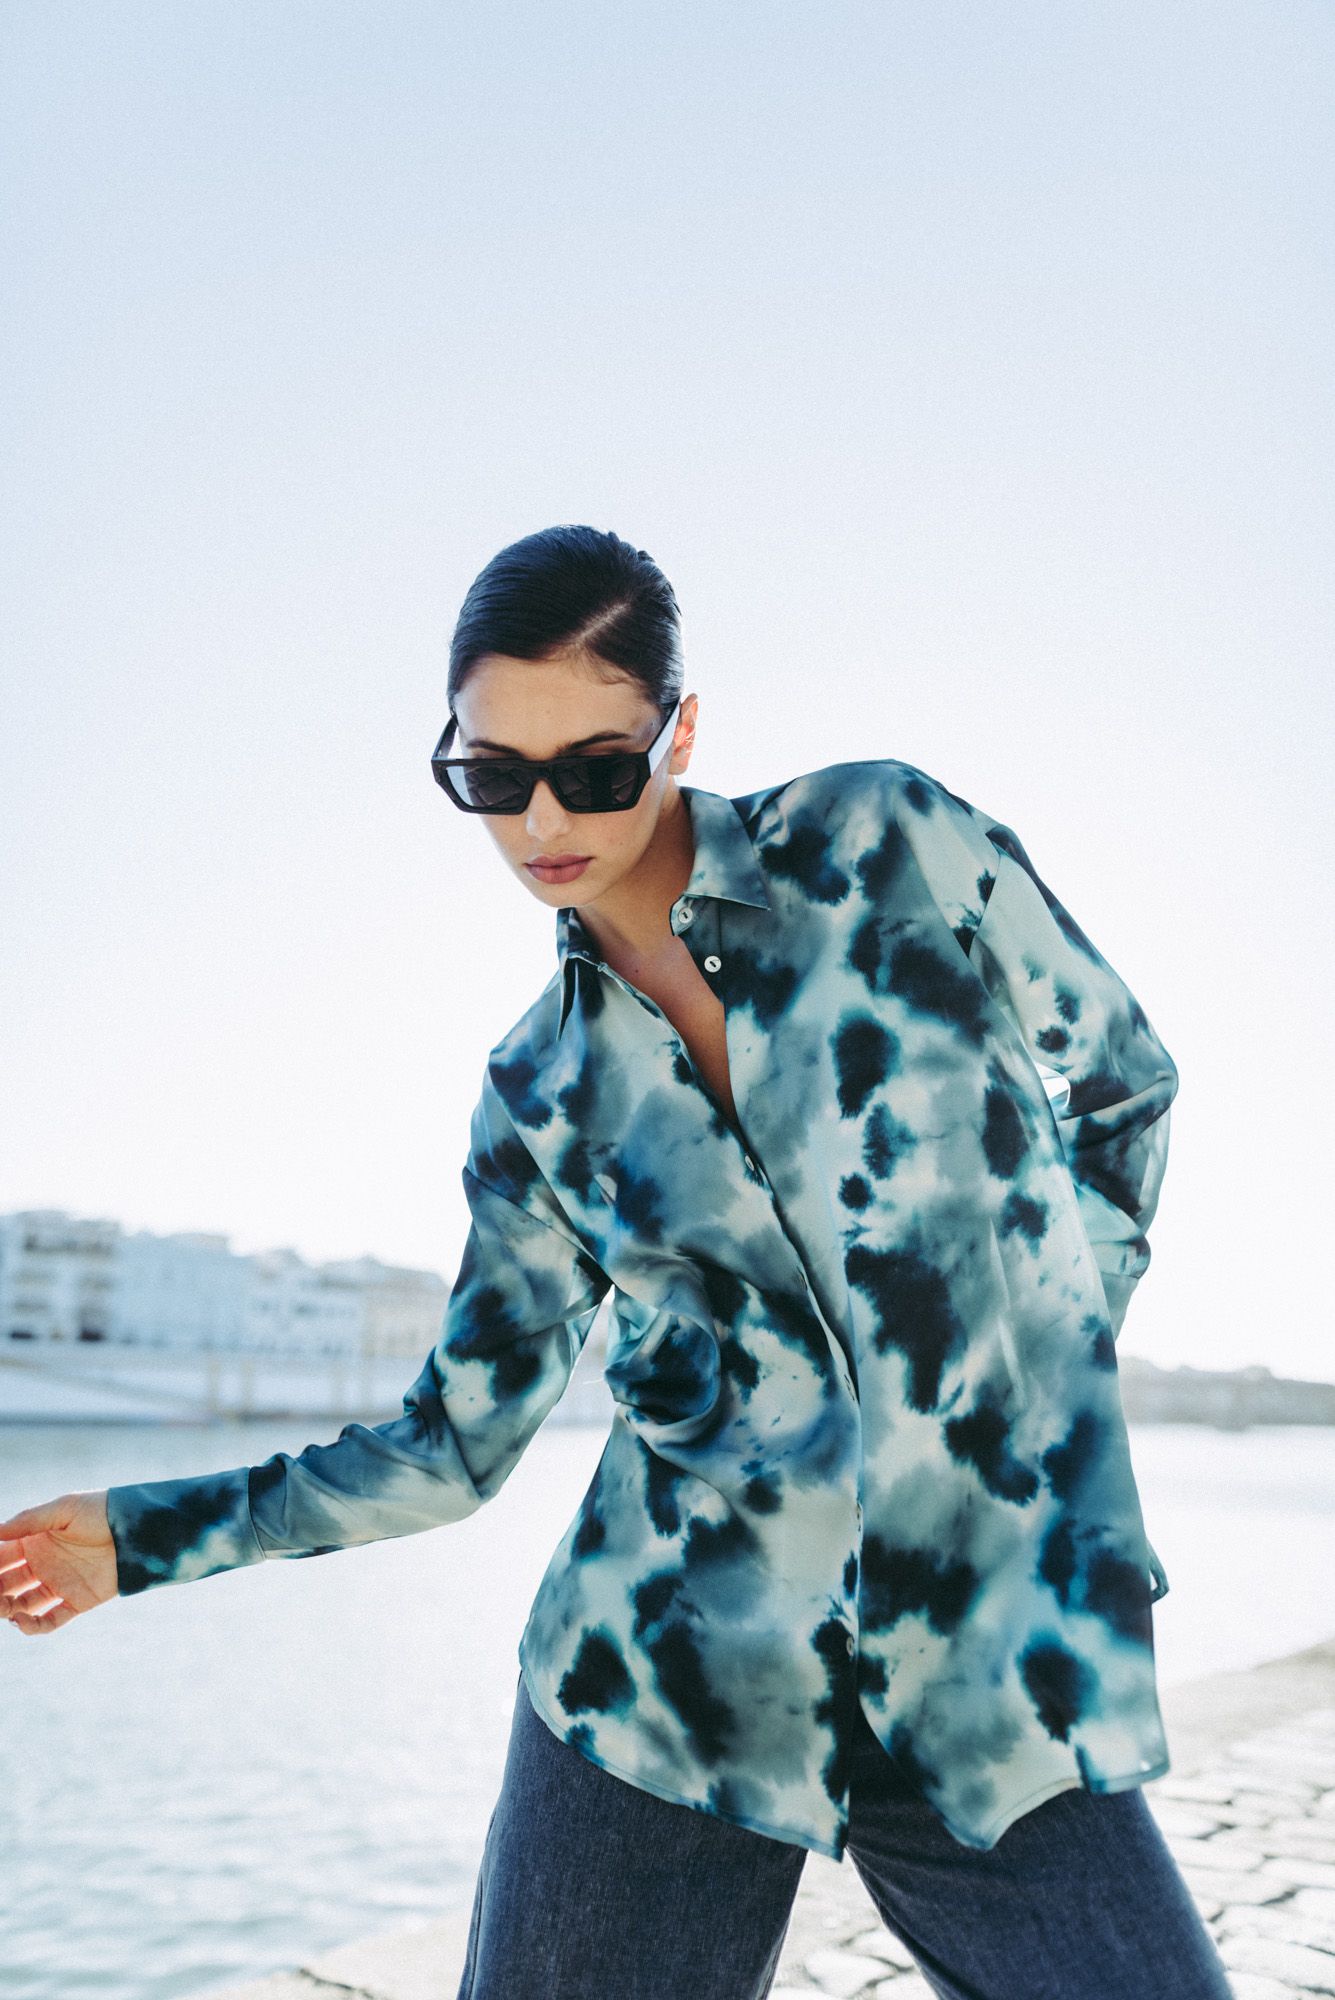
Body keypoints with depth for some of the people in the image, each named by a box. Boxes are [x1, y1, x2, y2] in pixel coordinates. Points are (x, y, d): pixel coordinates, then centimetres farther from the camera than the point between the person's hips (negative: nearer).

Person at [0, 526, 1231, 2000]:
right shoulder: (538, 1098, 4)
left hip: (1001, 1692, -1)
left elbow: (1122, 1079, 10)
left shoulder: (889, 844, -3)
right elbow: (456, 1444, 9)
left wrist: (1055, 1354, 7)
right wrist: (144, 1534, 6)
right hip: (665, 1689, 2)